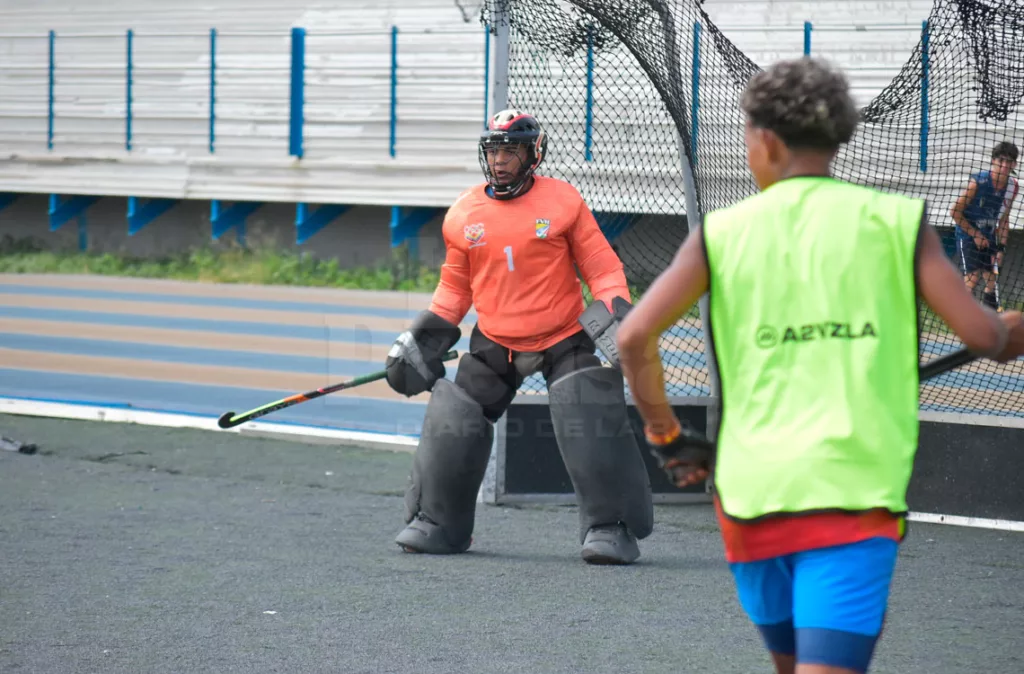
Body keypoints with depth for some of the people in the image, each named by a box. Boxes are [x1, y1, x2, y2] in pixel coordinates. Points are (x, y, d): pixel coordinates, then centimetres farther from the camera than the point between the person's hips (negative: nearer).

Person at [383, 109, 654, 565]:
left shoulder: (563, 201, -6)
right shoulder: (464, 214, 2)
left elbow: (601, 266, -3)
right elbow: (455, 285, 14)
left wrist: (616, 310, -18)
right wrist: (428, 334, 6)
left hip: (564, 341, -3)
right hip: (494, 343, 3)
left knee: (590, 424, -16)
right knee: (451, 426, -3)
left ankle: (611, 527, -5)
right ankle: (437, 523, 14)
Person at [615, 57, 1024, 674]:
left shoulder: (723, 232, 6)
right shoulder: (898, 222, 2)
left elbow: (636, 336, -1)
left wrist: (666, 435, 13)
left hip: (751, 491, 3)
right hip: (855, 491, -3)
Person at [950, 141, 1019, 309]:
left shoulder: (1012, 186, -3)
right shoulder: (978, 182, -21)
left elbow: (1004, 220, 8)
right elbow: (955, 212, -14)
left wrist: (1001, 247, 1)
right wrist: (975, 235, -12)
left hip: (989, 237, 6)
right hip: (967, 237, -6)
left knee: (992, 281, 3)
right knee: (972, 277, -20)